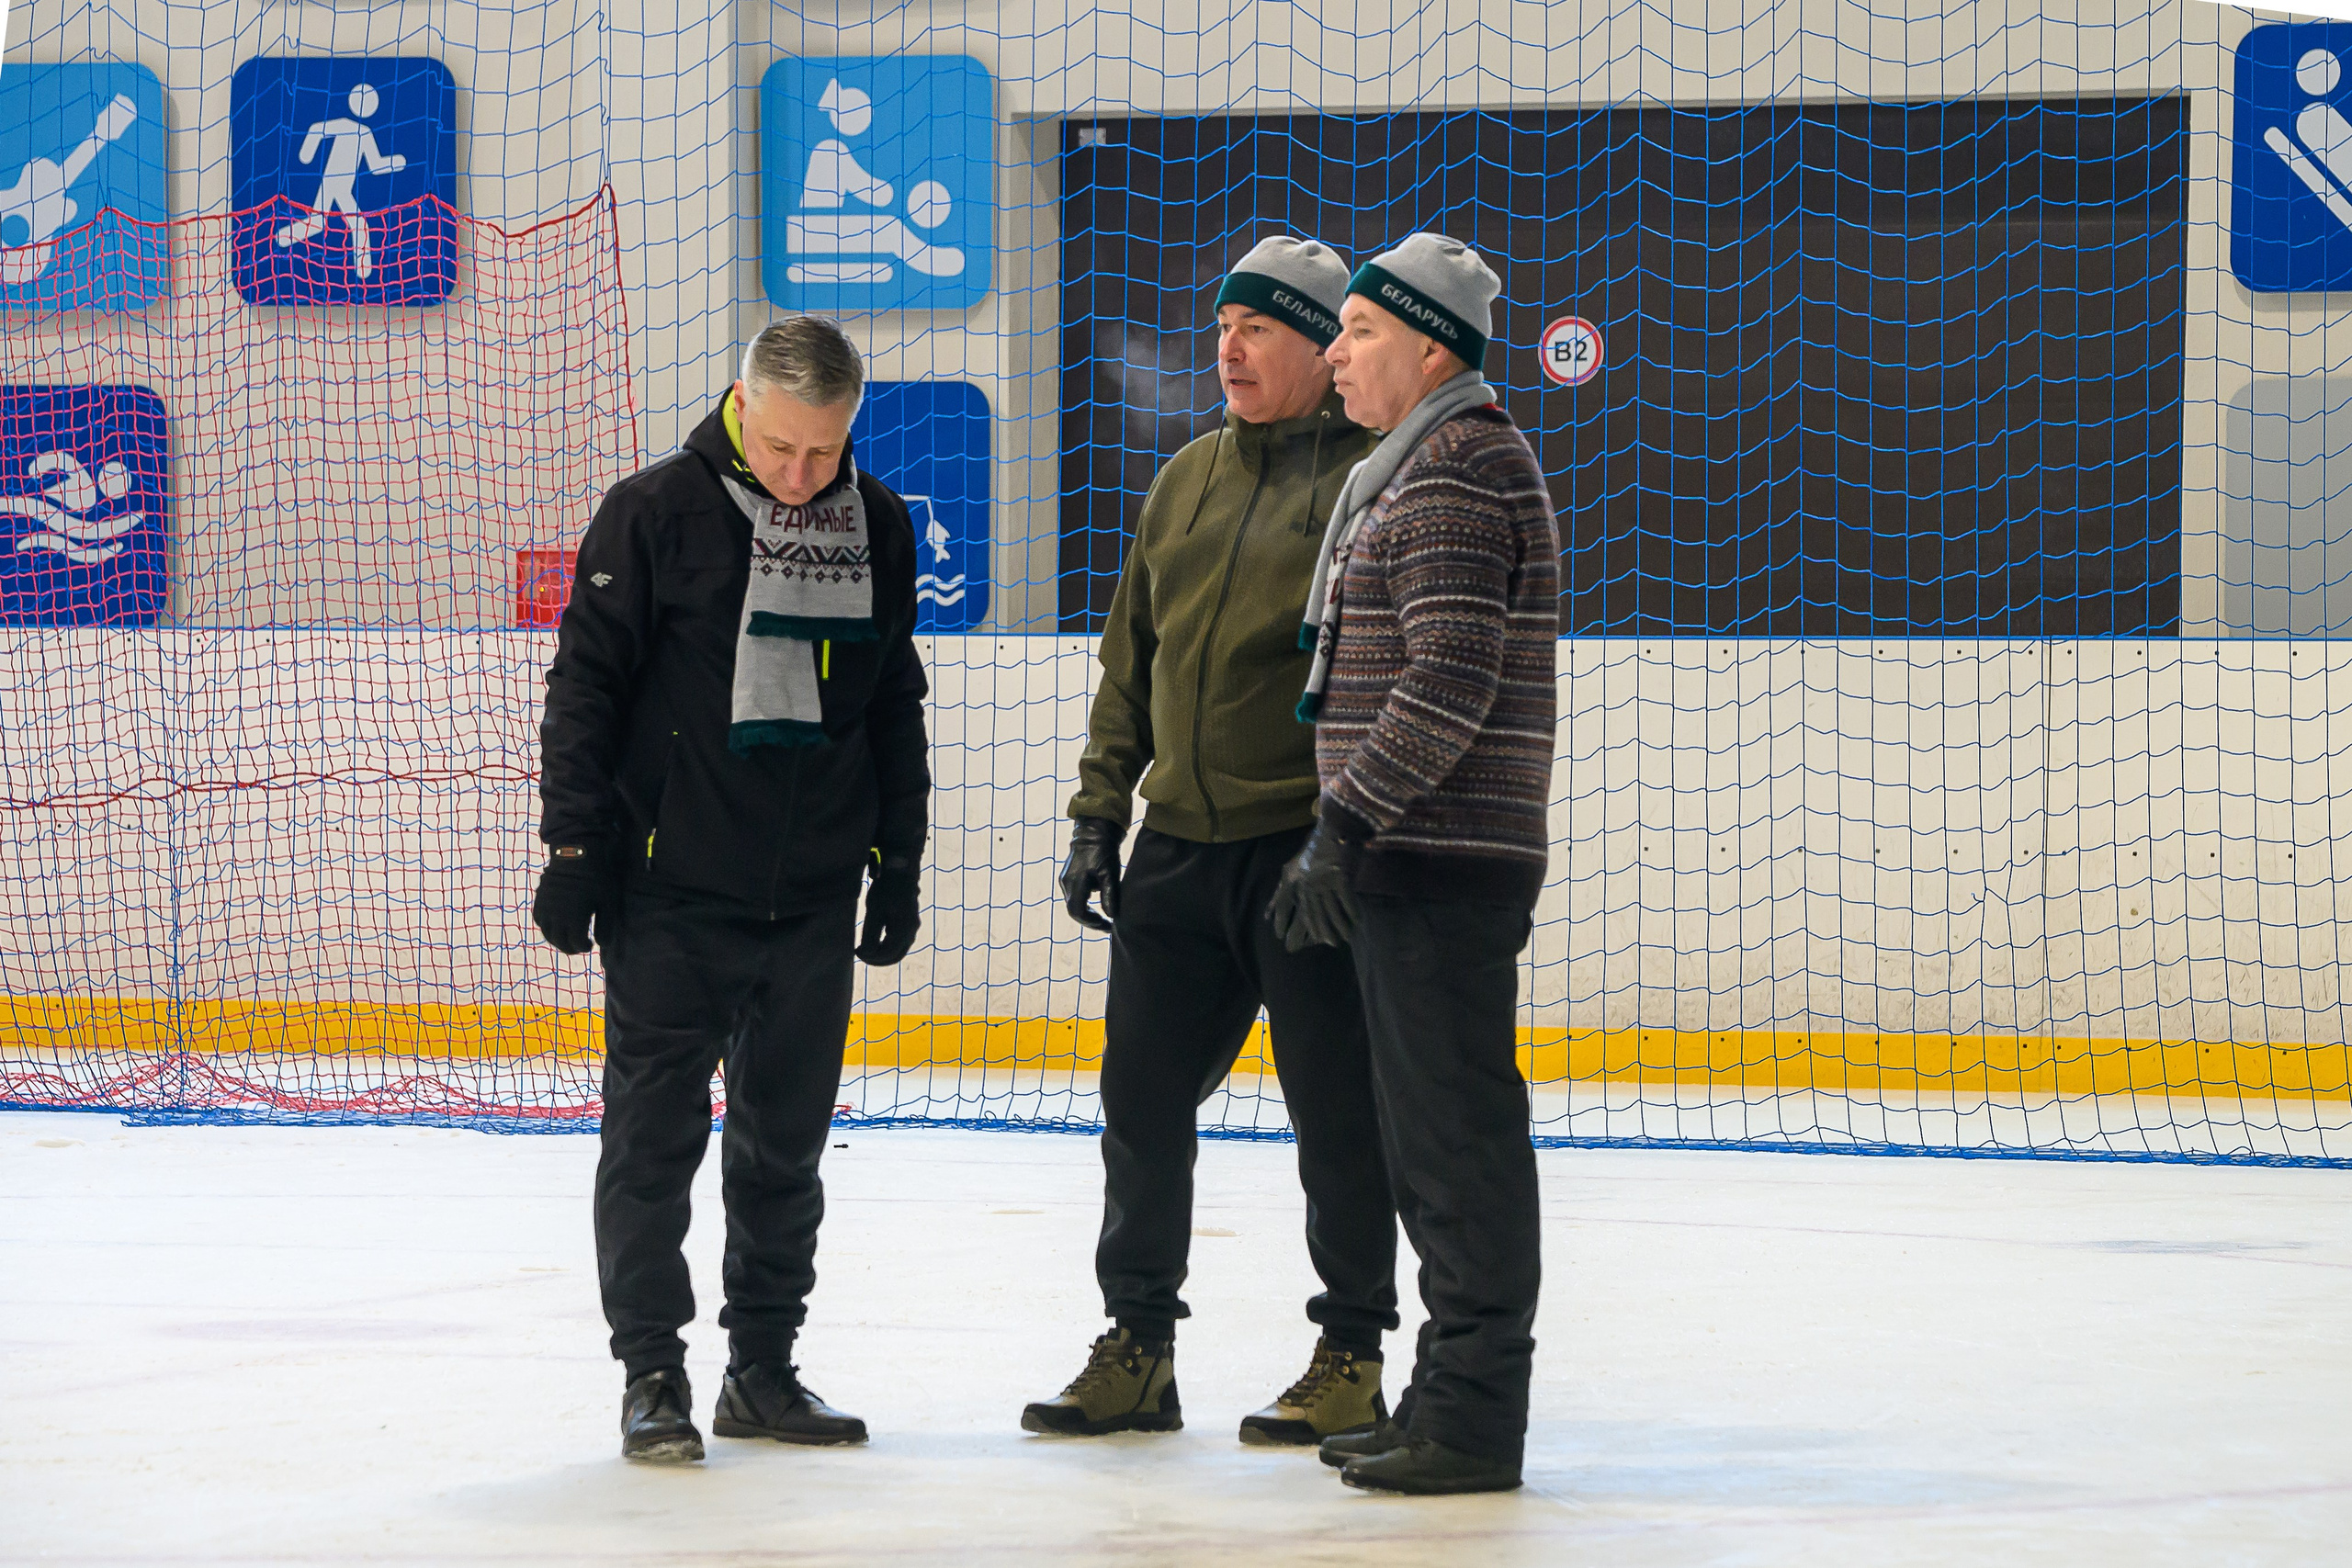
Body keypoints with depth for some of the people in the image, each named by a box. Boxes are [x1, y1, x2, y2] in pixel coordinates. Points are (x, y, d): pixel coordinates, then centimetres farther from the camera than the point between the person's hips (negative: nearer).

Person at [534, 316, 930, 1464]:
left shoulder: (878, 528, 6)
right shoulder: (655, 512, -7)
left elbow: (895, 706, 16)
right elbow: (586, 683, -5)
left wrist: (898, 859, 14)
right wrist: (572, 848, -8)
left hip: (813, 897, 4)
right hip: (667, 892, -4)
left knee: (786, 1140, 9)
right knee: (655, 1135, -1)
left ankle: (763, 1368, 18)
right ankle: (651, 1370, 5)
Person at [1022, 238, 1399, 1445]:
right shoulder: (1186, 481, 15)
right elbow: (1132, 655, 19)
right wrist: (1100, 810, 13)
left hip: (1309, 846, -6)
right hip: (1181, 847, 6)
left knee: (1336, 1107, 0)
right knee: (1143, 1094, 7)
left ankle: (1352, 1357, 10)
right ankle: (1137, 1347, 17)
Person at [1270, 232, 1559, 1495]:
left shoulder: (1460, 471, -13)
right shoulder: (1417, 466, 21)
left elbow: (1451, 683, -22)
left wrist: (1346, 823, -21)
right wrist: (1346, 835, 24)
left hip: (1446, 861, -11)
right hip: (1418, 858, 11)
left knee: (1456, 1130, -9)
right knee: (1431, 1130, 13)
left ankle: (1472, 1419, -8)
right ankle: (1454, 1396, 18)